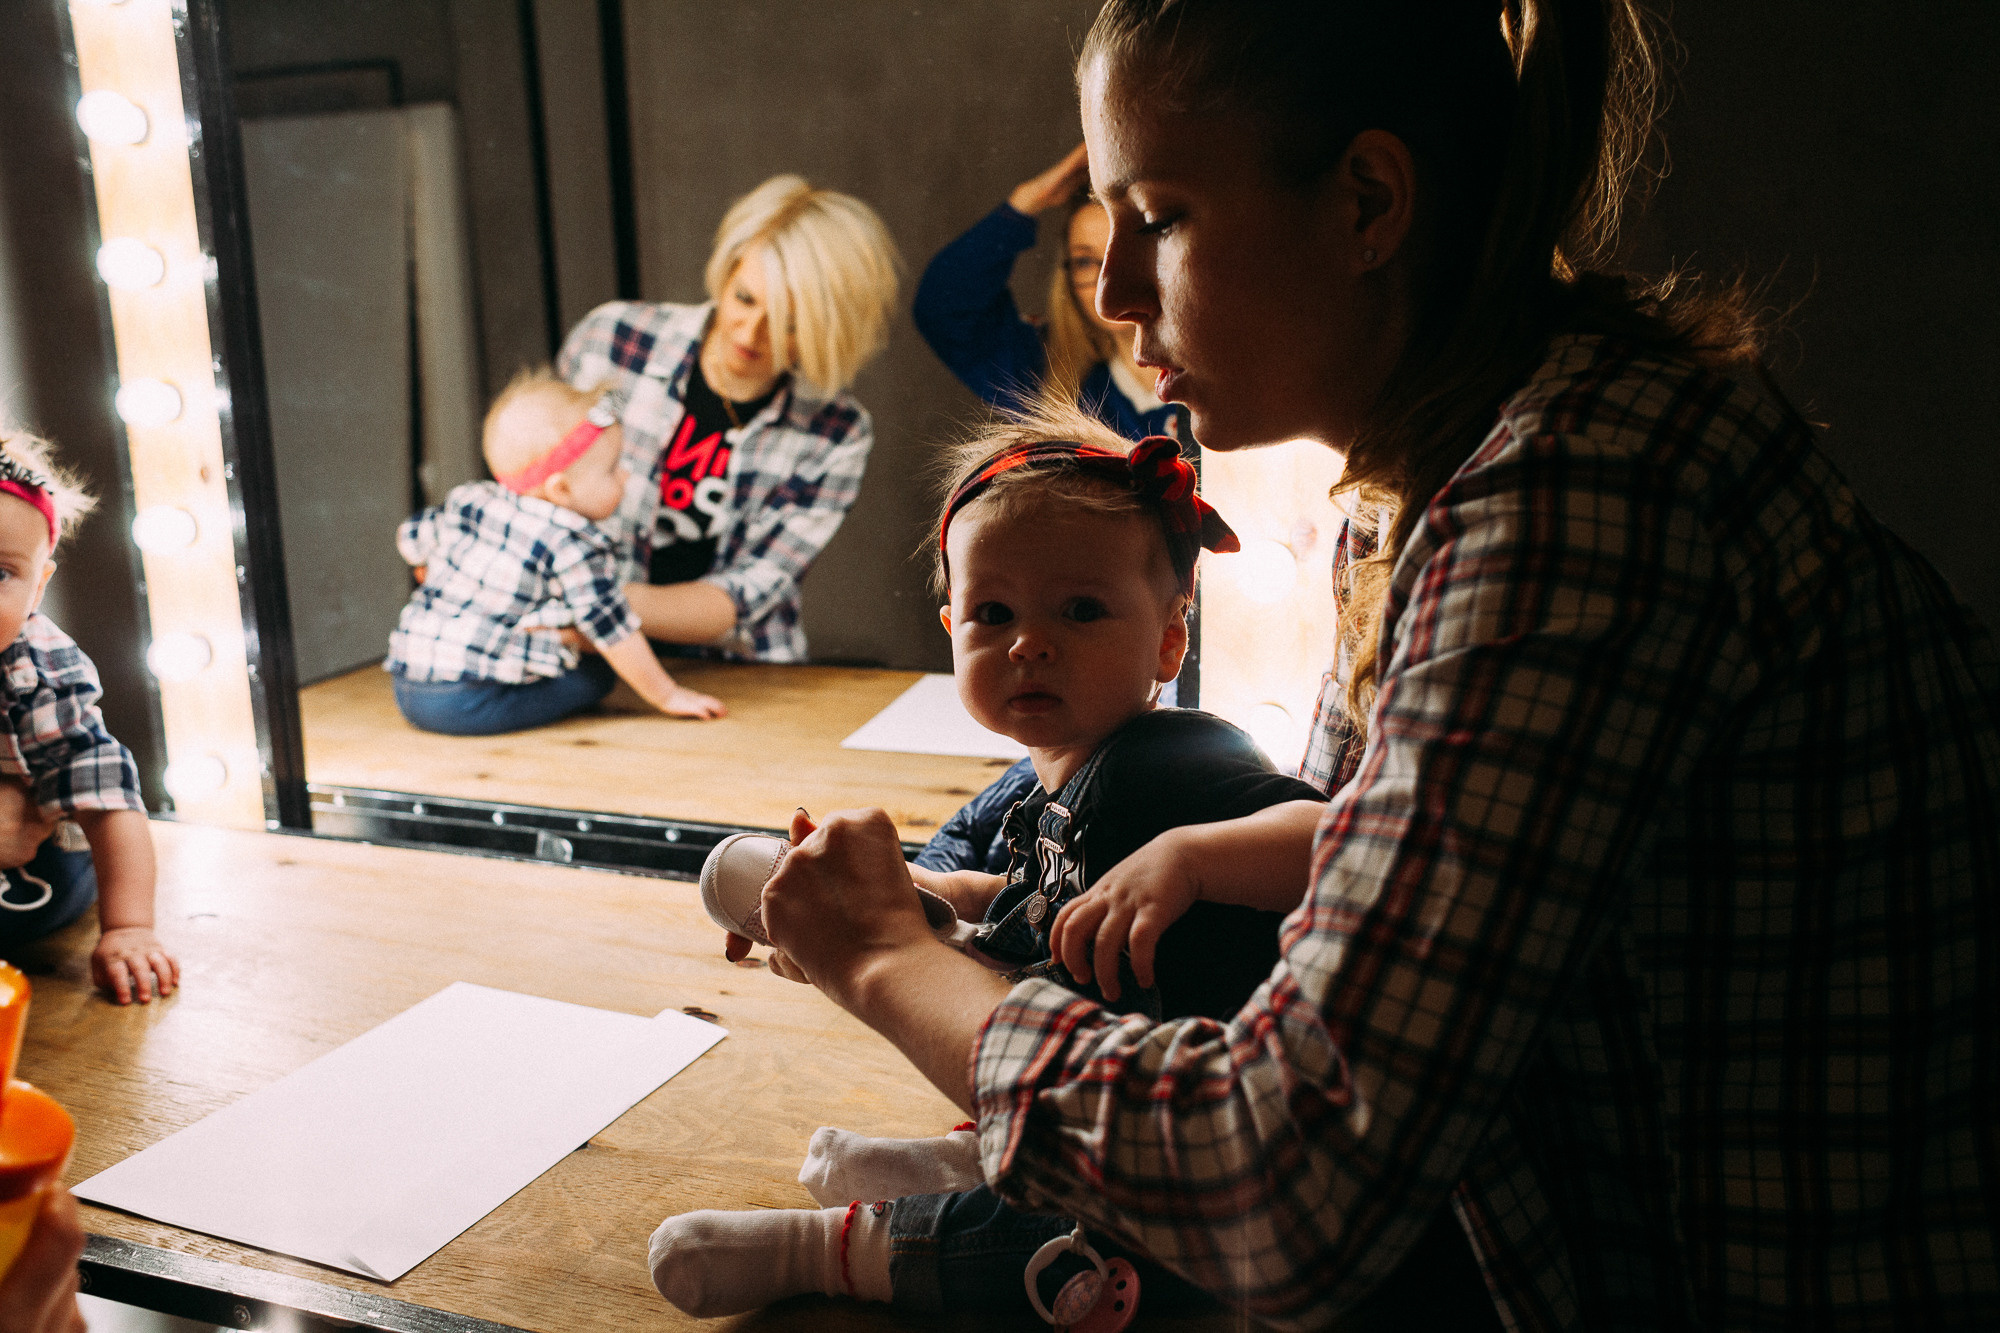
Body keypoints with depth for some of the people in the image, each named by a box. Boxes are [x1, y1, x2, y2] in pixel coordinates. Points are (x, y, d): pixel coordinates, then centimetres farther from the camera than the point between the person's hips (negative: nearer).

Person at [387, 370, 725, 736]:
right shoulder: (574, 546, -12)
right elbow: (613, 632, -9)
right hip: (467, 705, -8)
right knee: (598, 672, 1)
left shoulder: (468, 500, 10)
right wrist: (667, 696, 1)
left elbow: (411, 540, 29)